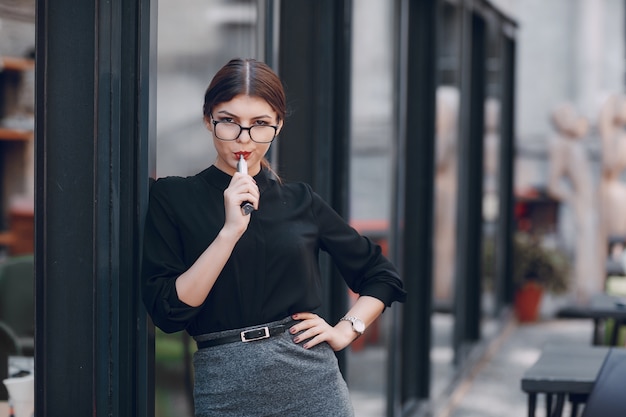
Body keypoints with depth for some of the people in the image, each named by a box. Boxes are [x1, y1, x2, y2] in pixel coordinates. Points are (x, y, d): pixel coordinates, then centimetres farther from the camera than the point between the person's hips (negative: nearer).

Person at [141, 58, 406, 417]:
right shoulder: (173, 197, 0)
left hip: (312, 383, 2)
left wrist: (345, 331, 1)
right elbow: (167, 311, -11)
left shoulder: (300, 201, 7)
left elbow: (383, 277, 16)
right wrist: (230, 231, -17)